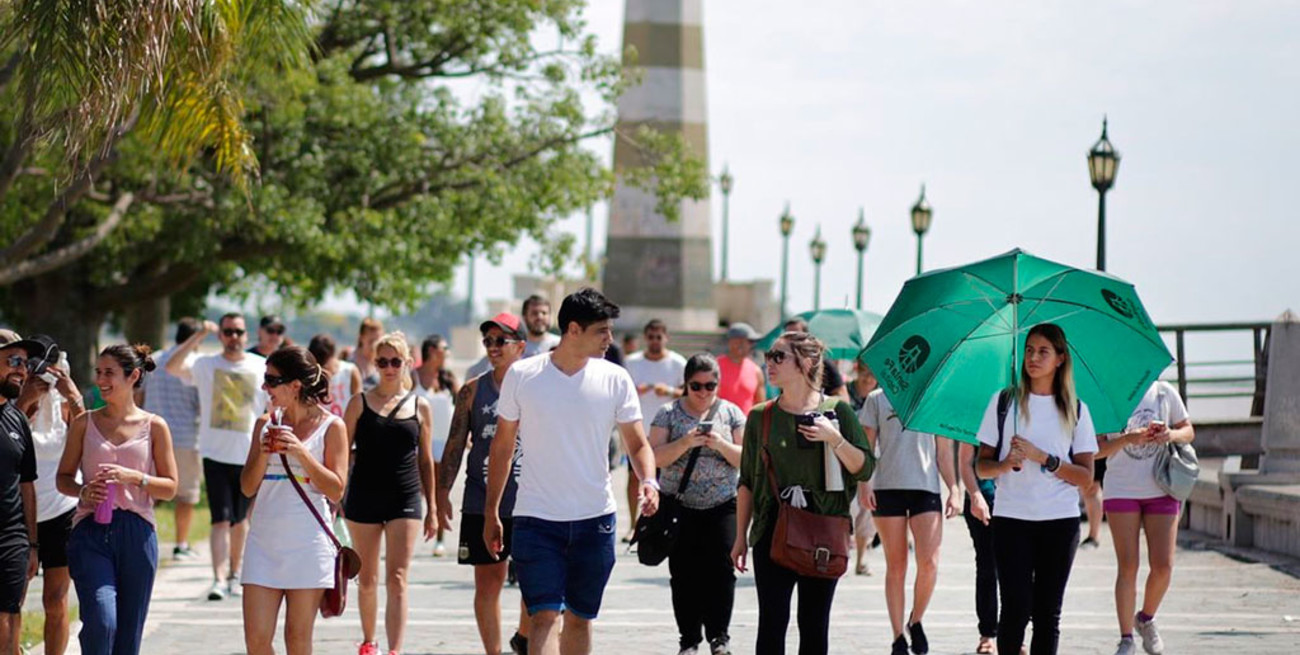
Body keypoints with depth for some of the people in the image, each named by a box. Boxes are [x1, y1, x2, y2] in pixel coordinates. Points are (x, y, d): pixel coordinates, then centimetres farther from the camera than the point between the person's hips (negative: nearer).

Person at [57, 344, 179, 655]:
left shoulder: (154, 427, 5)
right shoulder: (84, 424, 8)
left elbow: (170, 487, 6)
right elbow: (63, 477, 13)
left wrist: (133, 477, -11)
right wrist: (82, 491, -9)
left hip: (136, 533, 1)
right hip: (91, 532, -1)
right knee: (101, 621, -21)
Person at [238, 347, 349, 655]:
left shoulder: (330, 427, -1)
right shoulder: (266, 424, 10)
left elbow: (335, 490, -6)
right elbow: (248, 487, 10)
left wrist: (301, 452, -15)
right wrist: (264, 454, -7)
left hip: (307, 542, -4)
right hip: (264, 540, 4)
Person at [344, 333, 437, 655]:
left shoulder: (420, 407, 5)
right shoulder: (360, 403, 2)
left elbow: (425, 460, 11)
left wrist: (432, 508, 11)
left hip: (405, 499, -1)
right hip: (364, 497, 1)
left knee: (397, 580, -10)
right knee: (367, 578, 13)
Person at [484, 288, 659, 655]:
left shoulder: (615, 380, 1)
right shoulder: (522, 376, -2)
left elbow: (637, 444, 4)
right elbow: (502, 446, 7)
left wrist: (648, 481, -17)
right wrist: (491, 511, 8)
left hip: (595, 519, 3)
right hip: (536, 518, -2)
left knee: (580, 618, 11)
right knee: (544, 615, -14)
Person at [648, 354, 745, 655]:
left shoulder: (731, 413, 7)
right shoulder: (669, 413, 5)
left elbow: (744, 460, 5)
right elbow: (656, 458, -3)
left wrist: (720, 444, -13)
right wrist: (685, 443, -17)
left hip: (722, 506, 0)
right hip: (680, 506, 0)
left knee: (721, 568, -9)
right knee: (684, 574, -2)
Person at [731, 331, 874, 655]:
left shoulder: (837, 410, 2)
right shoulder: (761, 416, 6)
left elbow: (865, 469, -1)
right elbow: (747, 482, 10)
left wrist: (834, 439, -16)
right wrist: (741, 536, 7)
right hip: (774, 529, 1)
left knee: (814, 626, 4)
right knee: (772, 622, -5)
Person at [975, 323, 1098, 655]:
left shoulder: (1075, 410, 7)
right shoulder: (1004, 402, 7)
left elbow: (1085, 475, 2)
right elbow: (982, 466, 7)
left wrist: (1042, 457, -10)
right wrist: (1006, 465, -15)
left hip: (1060, 520, 1)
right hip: (1011, 518, -1)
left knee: (1048, 612, 1)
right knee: (1016, 608, -10)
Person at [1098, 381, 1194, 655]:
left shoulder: (1164, 392, 3)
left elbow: (1189, 431, 12)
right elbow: (1097, 450, -6)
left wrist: (1172, 435, -12)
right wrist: (1128, 439, -24)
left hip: (1162, 491, 2)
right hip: (1121, 491, -2)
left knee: (1163, 566, -5)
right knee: (1127, 567, -5)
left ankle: (1147, 619, 22)